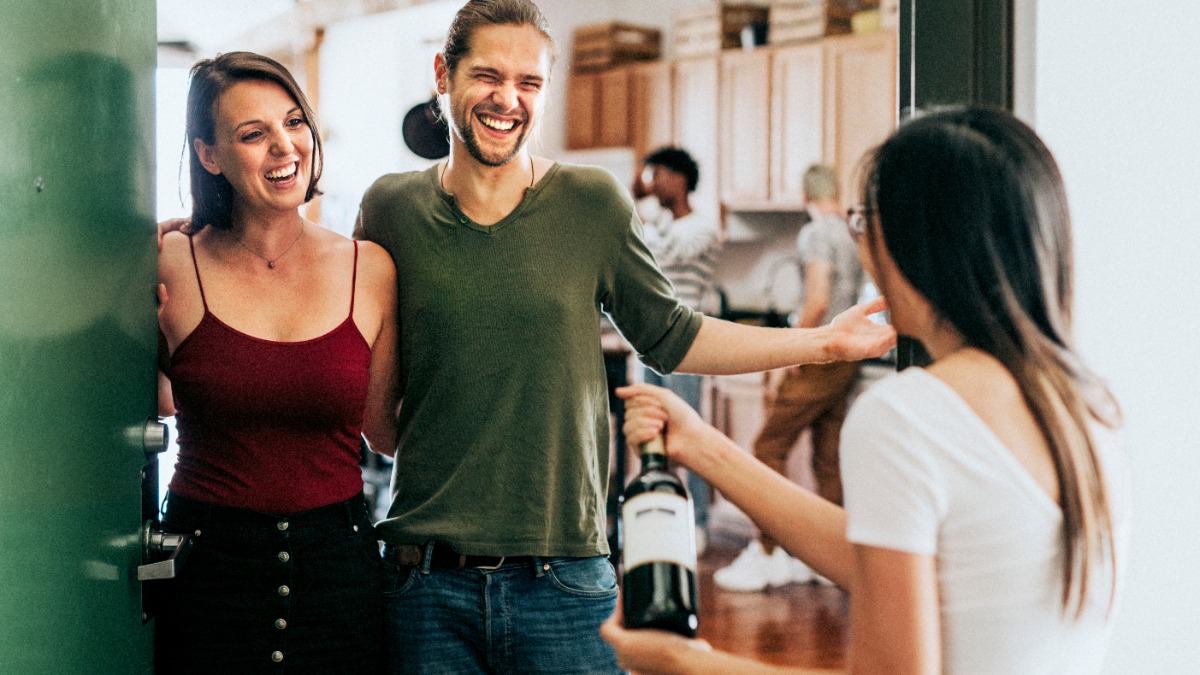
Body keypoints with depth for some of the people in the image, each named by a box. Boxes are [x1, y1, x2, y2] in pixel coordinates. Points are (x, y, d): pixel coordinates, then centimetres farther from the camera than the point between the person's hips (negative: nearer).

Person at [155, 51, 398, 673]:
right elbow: (154, 409, 7)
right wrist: (152, 330, -8)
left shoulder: (370, 271, 0)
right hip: (205, 569, -1)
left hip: (337, 573, 1)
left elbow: (386, 426, 6)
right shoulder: (173, 267, -4)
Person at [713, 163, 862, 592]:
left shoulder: (815, 234, -11)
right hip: (847, 358, 8)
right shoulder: (854, 236, 13)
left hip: (819, 359, -8)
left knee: (769, 448, -5)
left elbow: (818, 301, -20)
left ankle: (766, 554, -8)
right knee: (828, 457, 10)